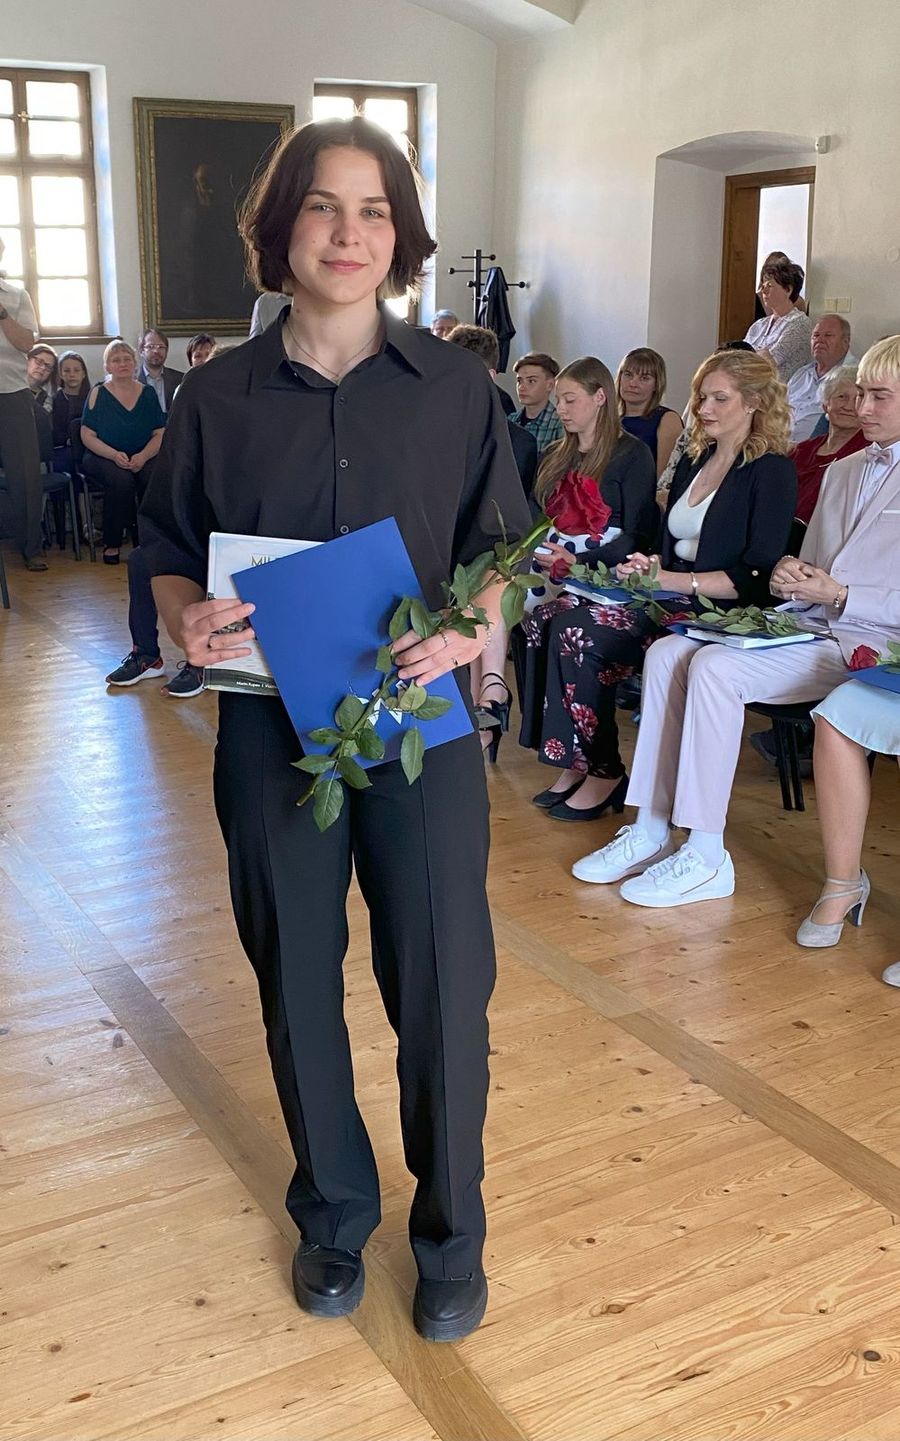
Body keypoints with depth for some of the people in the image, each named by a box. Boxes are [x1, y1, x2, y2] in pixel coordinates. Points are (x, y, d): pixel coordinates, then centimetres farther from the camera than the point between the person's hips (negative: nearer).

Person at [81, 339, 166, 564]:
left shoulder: (148, 393, 9)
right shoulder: (98, 394, 2)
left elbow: (160, 434, 5)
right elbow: (88, 436, -2)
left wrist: (143, 456, -15)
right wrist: (114, 455, -19)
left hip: (142, 458, 2)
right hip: (103, 458, -2)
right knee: (121, 480, -34)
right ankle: (111, 544, -19)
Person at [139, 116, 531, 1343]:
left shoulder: (455, 387, 0)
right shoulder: (218, 399, 1)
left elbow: (502, 552, 4)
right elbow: (170, 554, 8)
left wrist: (471, 630, -17)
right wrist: (186, 617, -14)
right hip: (271, 730, 1)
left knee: (441, 985, 5)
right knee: (296, 984, 13)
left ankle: (450, 1230, 29)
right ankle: (334, 1212, 37)